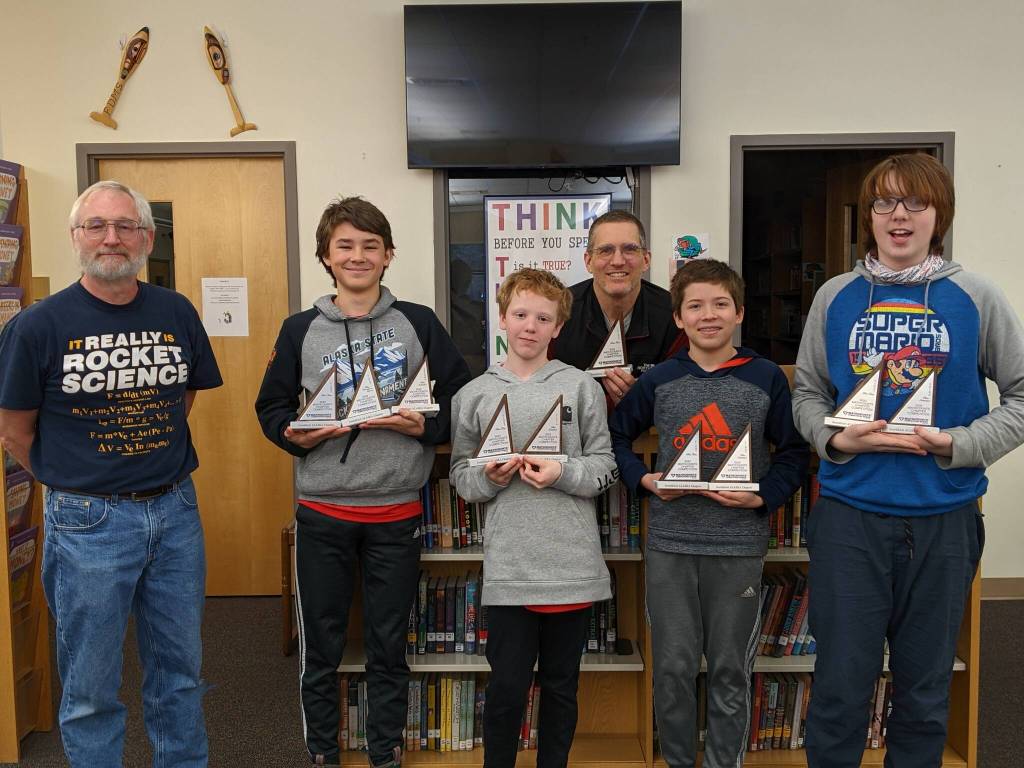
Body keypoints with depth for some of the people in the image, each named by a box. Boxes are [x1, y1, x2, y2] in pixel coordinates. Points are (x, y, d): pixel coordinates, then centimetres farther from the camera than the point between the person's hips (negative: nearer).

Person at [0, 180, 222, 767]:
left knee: (180, 670, 17)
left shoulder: (177, 313, 1)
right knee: (91, 689, 10)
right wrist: (73, 485, 7)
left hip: (175, 513, 3)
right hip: (88, 522, -3)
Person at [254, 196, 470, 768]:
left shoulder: (420, 324, 1)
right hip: (322, 512, 1)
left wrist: (424, 427, -14)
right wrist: (297, 437, -12)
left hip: (397, 512, 0)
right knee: (321, 649, 13)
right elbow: (272, 406, 7)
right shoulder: (301, 330, 2)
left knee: (389, 648, 13)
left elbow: (462, 399, 3)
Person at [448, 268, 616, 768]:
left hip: (572, 564, 0)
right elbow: (460, 475, 8)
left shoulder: (581, 387, 1)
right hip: (508, 567, 0)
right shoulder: (474, 394, 4)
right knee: (507, 687, 6)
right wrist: (489, 477, -13)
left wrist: (562, 472, -15)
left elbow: (605, 467, 2)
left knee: (561, 686, 14)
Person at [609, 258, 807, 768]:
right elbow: (617, 435, 13)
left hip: (739, 543, -1)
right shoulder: (659, 380, 3)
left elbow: (793, 452, 5)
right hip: (670, 541, 1)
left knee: (731, 670, 10)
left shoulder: (766, 378, 0)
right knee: (673, 667, 8)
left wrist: (763, 497, -11)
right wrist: (644, 480, -3)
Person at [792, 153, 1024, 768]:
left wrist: (959, 445, -12)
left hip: (944, 516, 0)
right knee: (841, 687, 6)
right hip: (850, 514, 0)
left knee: (926, 690, 15)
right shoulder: (836, 297, 3)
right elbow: (807, 394, 9)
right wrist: (837, 439, -11)